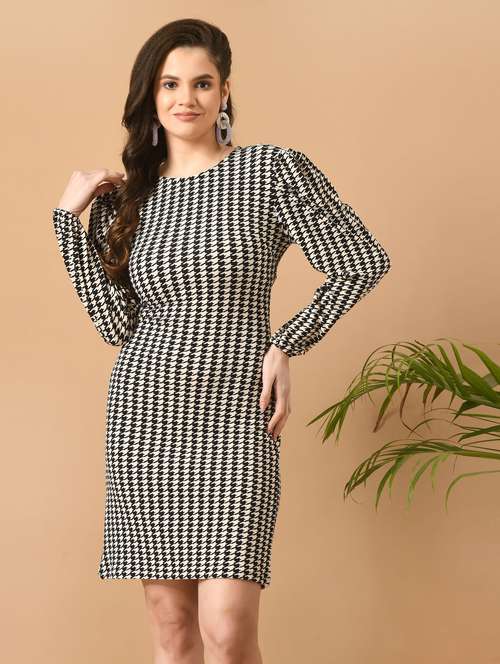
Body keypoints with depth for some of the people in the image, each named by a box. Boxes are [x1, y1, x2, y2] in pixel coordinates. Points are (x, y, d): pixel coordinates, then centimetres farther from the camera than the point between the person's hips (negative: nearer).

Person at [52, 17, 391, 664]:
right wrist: (69, 217, 0)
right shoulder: (125, 198, 10)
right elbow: (117, 324, 1)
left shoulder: (272, 169, -2)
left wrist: (285, 345, -4)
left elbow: (362, 262, -1)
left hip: (233, 419, -3)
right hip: (143, 414, 4)